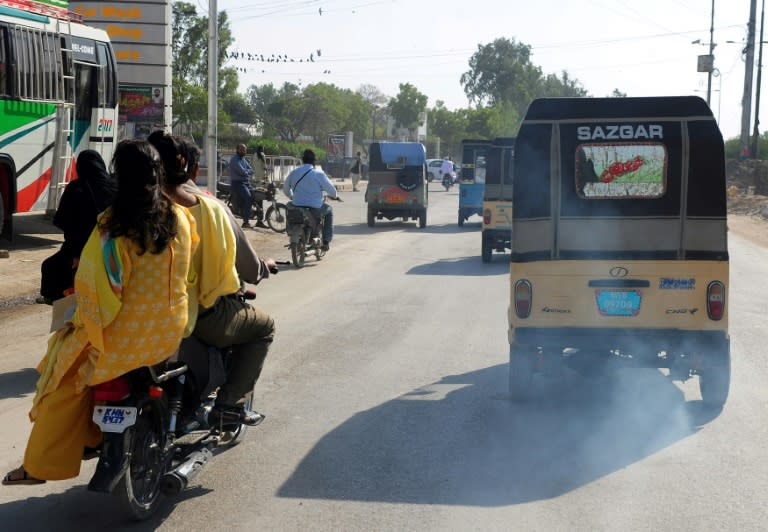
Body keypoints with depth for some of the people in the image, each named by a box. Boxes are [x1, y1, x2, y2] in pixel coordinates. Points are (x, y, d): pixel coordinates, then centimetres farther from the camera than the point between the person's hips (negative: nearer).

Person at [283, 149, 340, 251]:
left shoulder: (293, 173, 3)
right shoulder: (319, 174, -11)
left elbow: (285, 188, 16)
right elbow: (331, 189, -5)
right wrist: (334, 196, 19)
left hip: (297, 206, 4)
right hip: (315, 209, -4)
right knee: (329, 210, 26)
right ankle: (326, 241, 22)